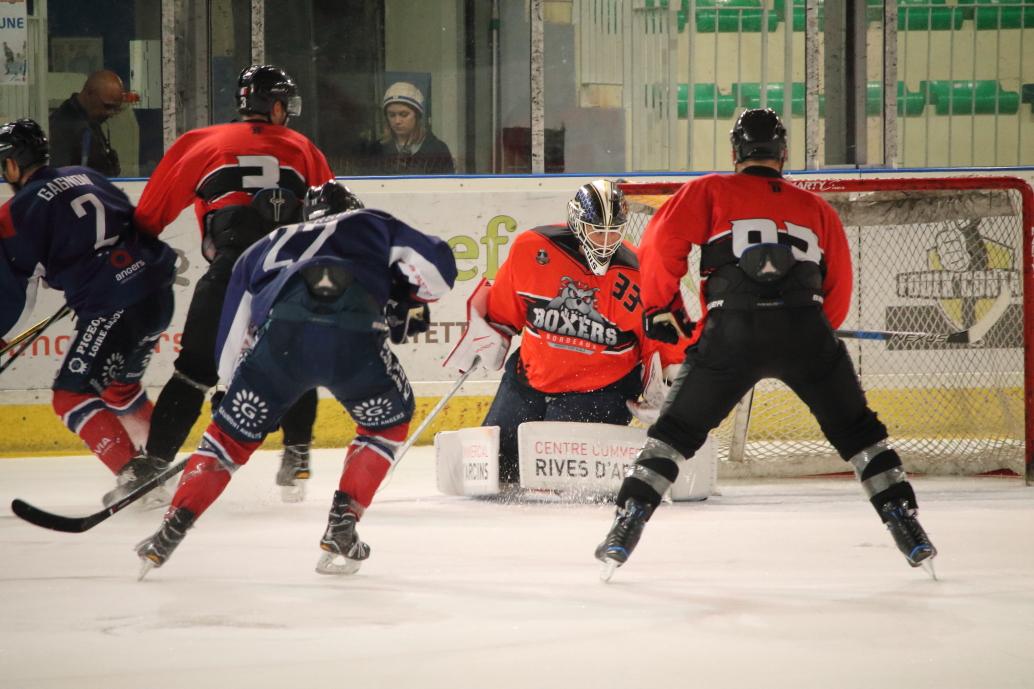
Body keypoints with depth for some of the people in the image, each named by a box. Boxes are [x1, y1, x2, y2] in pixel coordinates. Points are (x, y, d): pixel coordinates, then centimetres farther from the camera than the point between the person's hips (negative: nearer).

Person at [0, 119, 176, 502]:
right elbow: (136, 222, 25)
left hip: (112, 309, -8)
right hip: (159, 294, 8)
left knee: (72, 396, 0)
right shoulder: (85, 178, 17)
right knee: (120, 386, 27)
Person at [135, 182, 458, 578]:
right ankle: (341, 529, 14)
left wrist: (231, 390, 50)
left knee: (232, 431, 20)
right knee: (389, 420, 26)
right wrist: (409, 301, 38)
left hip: (280, 333, 2)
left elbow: (232, 338, 36)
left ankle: (171, 531, 11)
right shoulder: (373, 225, 33)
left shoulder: (267, 247, 39)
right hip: (354, 335, -2)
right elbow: (439, 266, 18)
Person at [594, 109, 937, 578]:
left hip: (730, 335, -1)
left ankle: (625, 528, 1)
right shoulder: (816, 208, 25)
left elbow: (662, 241, 4)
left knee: (676, 430, 11)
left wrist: (660, 307, 16)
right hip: (805, 330, 2)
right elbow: (838, 290, 25)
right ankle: (906, 527, 10)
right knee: (857, 430, 17)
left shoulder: (710, 192, 17)